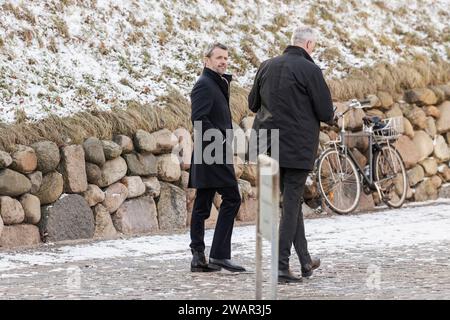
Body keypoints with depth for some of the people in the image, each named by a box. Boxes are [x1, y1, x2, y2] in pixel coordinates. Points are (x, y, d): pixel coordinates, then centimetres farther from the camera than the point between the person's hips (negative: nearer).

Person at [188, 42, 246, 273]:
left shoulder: (217, 83, 20)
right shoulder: (204, 85, -11)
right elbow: (199, 119, -21)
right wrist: (219, 139, -18)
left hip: (206, 156, 11)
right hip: (213, 153, -11)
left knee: (202, 205, 9)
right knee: (231, 199, -11)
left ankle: (198, 257, 11)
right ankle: (219, 255, -11)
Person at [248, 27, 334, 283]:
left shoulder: (267, 67, 7)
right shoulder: (310, 70, -12)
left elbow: (253, 103, 18)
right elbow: (326, 112, -11)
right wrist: (330, 116, 12)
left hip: (269, 144, 6)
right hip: (298, 146, -6)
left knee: (293, 200, 17)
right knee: (291, 204, -1)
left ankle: (305, 260, 24)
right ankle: (281, 265, -4)